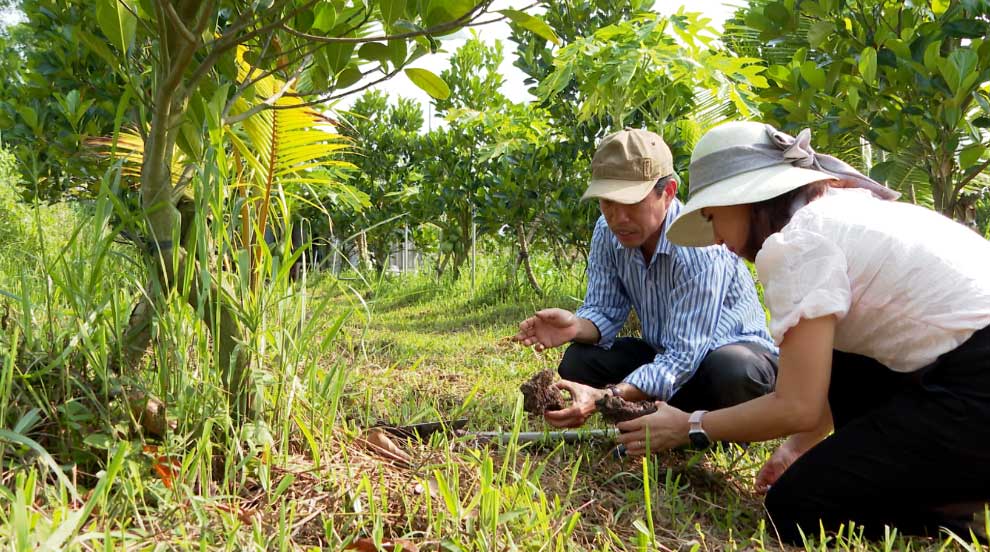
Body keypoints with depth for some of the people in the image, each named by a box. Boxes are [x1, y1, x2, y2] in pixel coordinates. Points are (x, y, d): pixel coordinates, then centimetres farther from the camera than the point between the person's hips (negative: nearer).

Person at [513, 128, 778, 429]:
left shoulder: (702, 245, -31)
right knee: (578, 360, -15)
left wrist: (606, 397, -47)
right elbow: (605, 311, -6)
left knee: (733, 370, -38)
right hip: (663, 352, 5)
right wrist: (576, 327, -32)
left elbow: (683, 356, -34)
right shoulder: (607, 232, -11)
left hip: (734, 349, -4)